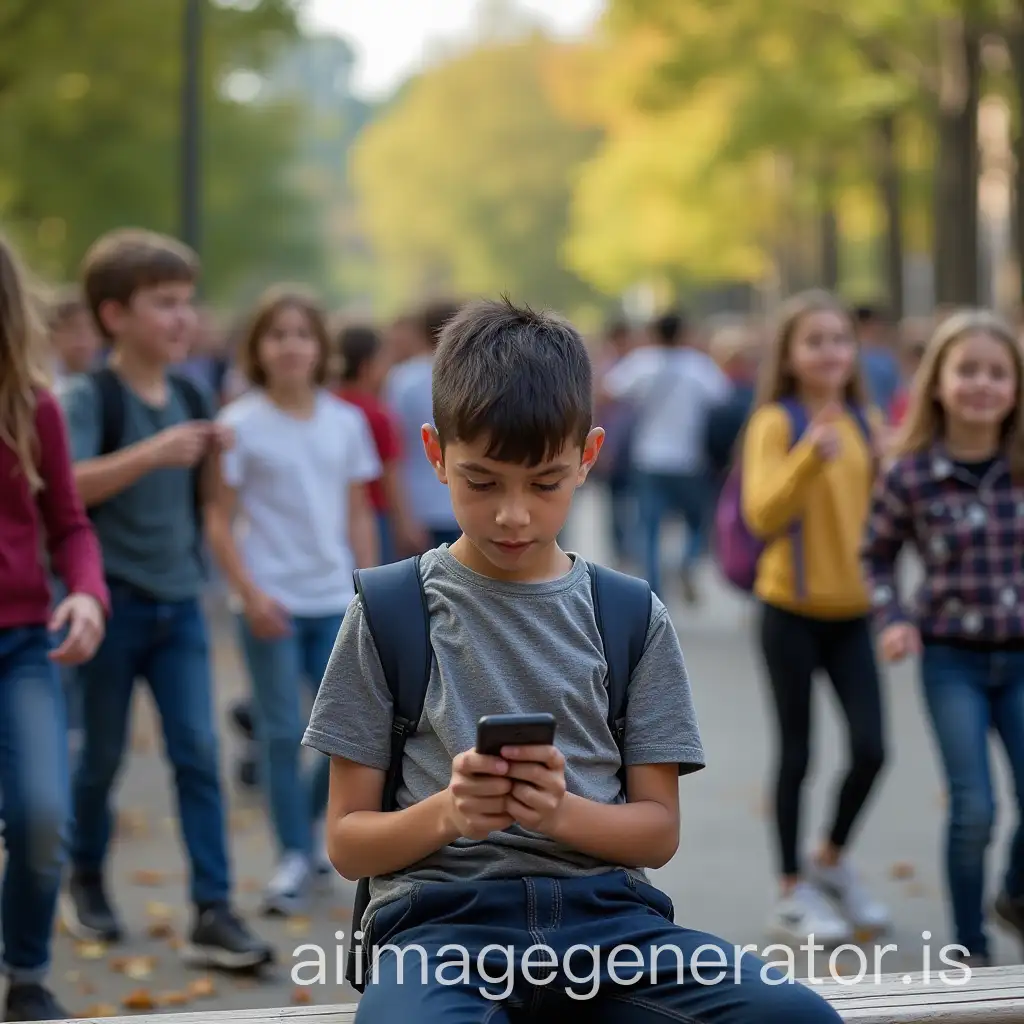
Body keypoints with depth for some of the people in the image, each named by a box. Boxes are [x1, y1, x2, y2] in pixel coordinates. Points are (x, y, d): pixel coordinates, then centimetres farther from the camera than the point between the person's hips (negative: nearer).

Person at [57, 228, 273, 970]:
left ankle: (214, 912, -3)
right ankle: (87, 881, 32)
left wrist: (214, 457, -5)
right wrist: (152, 451, -36)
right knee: (103, 754, 9)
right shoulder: (92, 398, -10)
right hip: (113, 602, -4)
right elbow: (69, 485, -26)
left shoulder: (191, 399, 7)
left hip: (179, 603, 4)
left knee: (199, 752, -3)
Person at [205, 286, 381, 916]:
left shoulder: (347, 422, 5)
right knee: (283, 734, 0)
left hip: (336, 600, 3)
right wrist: (249, 593, -13)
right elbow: (220, 519, -5)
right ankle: (294, 857, 10)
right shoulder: (242, 425, -5)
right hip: (273, 600, -3)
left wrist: (368, 593, 6)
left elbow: (359, 515, 11)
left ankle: (309, 820, 28)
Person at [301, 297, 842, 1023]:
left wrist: (563, 811, -10)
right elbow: (347, 840, 9)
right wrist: (445, 813, -13)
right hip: (443, 913, -3)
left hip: (604, 907, 4)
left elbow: (660, 830, 12)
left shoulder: (633, 616, 15)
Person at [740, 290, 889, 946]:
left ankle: (832, 860, 25)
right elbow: (762, 515, -24)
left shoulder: (867, 423, 6)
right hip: (792, 612, -4)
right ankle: (794, 893, 17)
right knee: (797, 752, 4)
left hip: (853, 609, 4)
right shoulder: (775, 422, -10)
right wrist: (813, 454, -36)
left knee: (871, 748, 0)